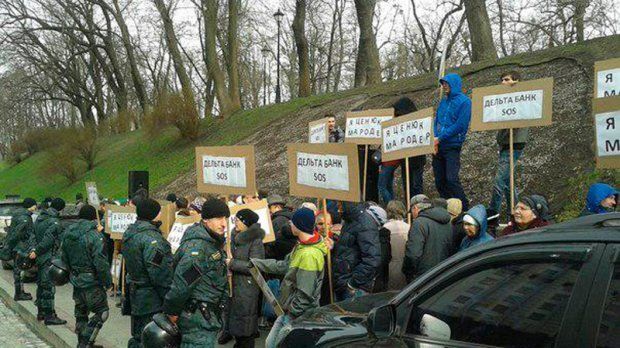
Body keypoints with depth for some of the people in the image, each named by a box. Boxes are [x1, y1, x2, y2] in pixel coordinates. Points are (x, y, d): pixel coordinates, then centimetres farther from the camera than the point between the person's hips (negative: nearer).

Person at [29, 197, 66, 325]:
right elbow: (48, 239, -21)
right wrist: (36, 252, -12)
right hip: (48, 258, -9)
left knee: (41, 284, 17)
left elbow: (33, 235, 11)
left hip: (39, 257, 9)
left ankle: (41, 312, 27)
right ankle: (49, 316, -1)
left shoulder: (39, 218, 11)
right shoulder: (55, 222, -17)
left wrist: (33, 249, 3)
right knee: (48, 286, -4)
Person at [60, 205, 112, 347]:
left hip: (76, 280, 8)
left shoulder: (68, 233, 4)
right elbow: (101, 263, -21)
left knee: (80, 313, 19)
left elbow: (63, 256, 14)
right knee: (102, 311, 3)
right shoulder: (94, 236, -19)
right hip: (92, 282, -8)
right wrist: (108, 282, -10)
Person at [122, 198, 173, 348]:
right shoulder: (152, 238, -23)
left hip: (134, 294, 9)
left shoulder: (129, 232, 8)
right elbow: (160, 275, -24)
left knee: (138, 336, 20)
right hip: (152, 299, -9)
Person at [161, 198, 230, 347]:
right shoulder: (197, 246, -22)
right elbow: (182, 282, -25)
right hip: (198, 319, -10)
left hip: (208, 317, 10)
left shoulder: (213, 243, 11)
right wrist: (172, 312, -18)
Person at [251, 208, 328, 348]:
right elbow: (282, 266, 11)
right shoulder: (302, 246, 5)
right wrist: (253, 262, 9)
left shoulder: (309, 255, -28)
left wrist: (291, 314, -15)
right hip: (290, 310, 10)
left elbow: (305, 294, -26)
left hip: (299, 316, -10)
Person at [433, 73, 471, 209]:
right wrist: (434, 139, -3)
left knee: (451, 179, -15)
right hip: (438, 147, 7)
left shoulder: (464, 101, -5)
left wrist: (440, 138, -13)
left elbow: (461, 125, -13)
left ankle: (464, 208, -5)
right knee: (439, 181, 6)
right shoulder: (444, 102, 17)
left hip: (452, 146, -7)